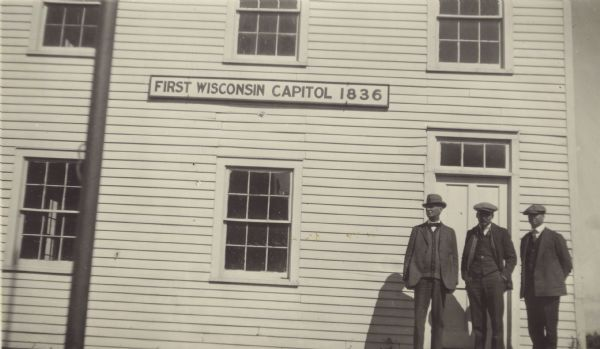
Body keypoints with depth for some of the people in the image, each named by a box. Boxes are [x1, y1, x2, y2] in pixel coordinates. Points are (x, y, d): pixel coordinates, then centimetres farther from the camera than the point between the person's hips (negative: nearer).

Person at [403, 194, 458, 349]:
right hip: (421, 278, -1)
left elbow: (454, 258, 8)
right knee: (419, 318, -5)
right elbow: (409, 254, 6)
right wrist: (406, 276, -2)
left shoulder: (449, 232, 12)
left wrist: (454, 281, 0)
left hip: (441, 280, 1)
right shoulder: (417, 230, 11)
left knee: (438, 319, 5)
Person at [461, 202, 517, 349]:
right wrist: (465, 275, 8)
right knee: (477, 321, 2)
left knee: (496, 319, -5)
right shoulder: (471, 233, 13)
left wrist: (504, 276, -3)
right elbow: (465, 257, 19)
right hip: (474, 281, 2)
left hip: (493, 280, -2)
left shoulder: (502, 233, 5)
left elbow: (512, 257, 7)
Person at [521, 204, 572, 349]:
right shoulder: (525, 239, 16)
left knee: (550, 328, -2)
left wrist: (555, 282, 0)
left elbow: (567, 264, 4)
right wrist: (525, 286, 9)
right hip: (530, 291, 5)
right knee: (534, 328, 6)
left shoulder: (555, 237, 0)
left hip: (549, 290, -5)